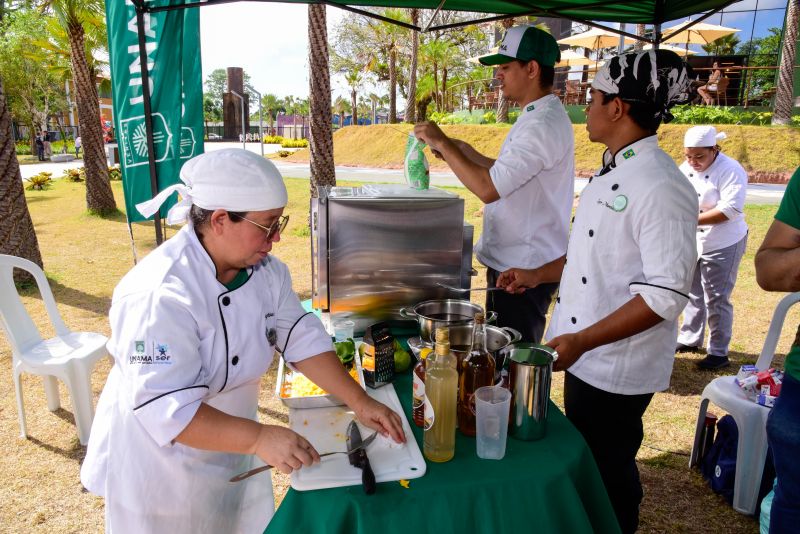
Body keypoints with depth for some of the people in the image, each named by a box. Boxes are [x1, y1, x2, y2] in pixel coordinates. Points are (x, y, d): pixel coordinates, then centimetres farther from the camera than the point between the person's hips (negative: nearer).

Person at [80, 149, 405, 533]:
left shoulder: (265, 269, -8)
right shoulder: (159, 295, -32)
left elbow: (302, 338, -7)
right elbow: (165, 407, -33)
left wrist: (359, 402, -14)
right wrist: (259, 438, -39)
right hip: (160, 468, -6)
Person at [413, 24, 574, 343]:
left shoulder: (543, 125, -21)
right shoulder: (536, 117, 13)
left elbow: (488, 189, -28)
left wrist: (443, 144, -18)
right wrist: (464, 151, 10)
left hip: (525, 269, -10)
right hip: (511, 260, 10)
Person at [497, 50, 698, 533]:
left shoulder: (662, 187, -22)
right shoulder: (613, 172, 7)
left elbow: (666, 293, -25)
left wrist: (581, 341, -26)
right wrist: (537, 276, 15)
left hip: (618, 370, -9)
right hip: (585, 355, 9)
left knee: (609, 471, 12)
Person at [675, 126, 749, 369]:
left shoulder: (730, 170, -18)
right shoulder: (686, 168, 3)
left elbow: (731, 209, -26)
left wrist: (692, 220, -31)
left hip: (722, 244, -7)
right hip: (692, 243, 7)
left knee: (717, 299, 0)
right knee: (692, 294, 18)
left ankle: (719, 353, 13)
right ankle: (689, 339, 34)